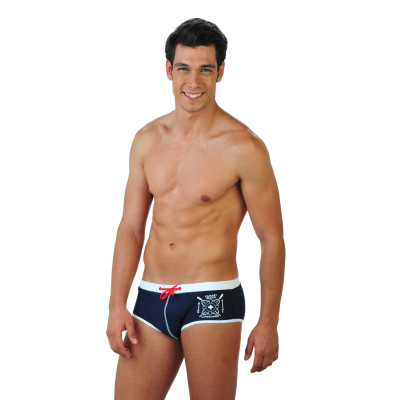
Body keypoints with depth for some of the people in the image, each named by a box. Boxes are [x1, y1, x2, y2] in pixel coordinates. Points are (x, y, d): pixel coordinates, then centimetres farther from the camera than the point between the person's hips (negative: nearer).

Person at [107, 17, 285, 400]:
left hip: (212, 300, -5)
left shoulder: (243, 147, -9)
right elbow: (130, 227, 10)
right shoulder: (148, 139, 7)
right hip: (152, 298, 5)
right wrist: (117, 306, 4)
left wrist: (268, 323, -6)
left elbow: (272, 239, -5)